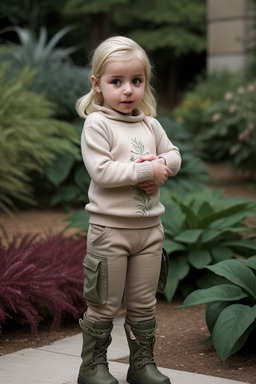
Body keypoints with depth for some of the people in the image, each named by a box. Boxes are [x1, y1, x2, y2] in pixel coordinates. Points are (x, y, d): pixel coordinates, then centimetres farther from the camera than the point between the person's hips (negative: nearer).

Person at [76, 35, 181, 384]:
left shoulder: (150, 124, 9)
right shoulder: (97, 124, -9)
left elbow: (173, 156, 15)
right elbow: (101, 171, -19)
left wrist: (161, 164, -8)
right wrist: (146, 170, -19)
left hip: (149, 227, 6)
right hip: (110, 228, -5)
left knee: (144, 303, 13)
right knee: (104, 304, 4)